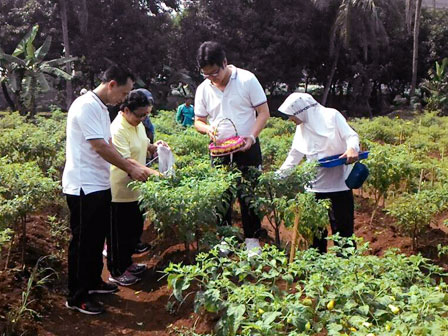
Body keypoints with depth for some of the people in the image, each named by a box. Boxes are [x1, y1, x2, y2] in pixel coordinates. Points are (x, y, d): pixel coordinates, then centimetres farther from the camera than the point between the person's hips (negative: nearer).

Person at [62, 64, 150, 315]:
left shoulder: (101, 108, 14)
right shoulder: (86, 106, -18)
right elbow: (100, 147, -21)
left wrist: (131, 166, 8)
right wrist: (131, 168, -12)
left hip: (99, 185, 10)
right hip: (84, 187, -10)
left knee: (98, 237, 19)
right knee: (83, 241, -1)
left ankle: (93, 282, 35)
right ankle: (77, 297, 11)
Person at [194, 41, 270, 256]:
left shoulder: (247, 80, -9)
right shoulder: (203, 89, 1)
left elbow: (264, 112, -6)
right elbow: (198, 121, 9)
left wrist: (252, 136, -20)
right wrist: (208, 128, -15)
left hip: (247, 148, -3)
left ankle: (252, 240, 16)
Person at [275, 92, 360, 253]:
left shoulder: (331, 116, -4)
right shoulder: (302, 128, 13)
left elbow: (351, 135, -9)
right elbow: (294, 156, 17)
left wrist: (352, 149, -31)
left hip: (339, 183, -5)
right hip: (315, 185, 5)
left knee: (342, 226, 0)